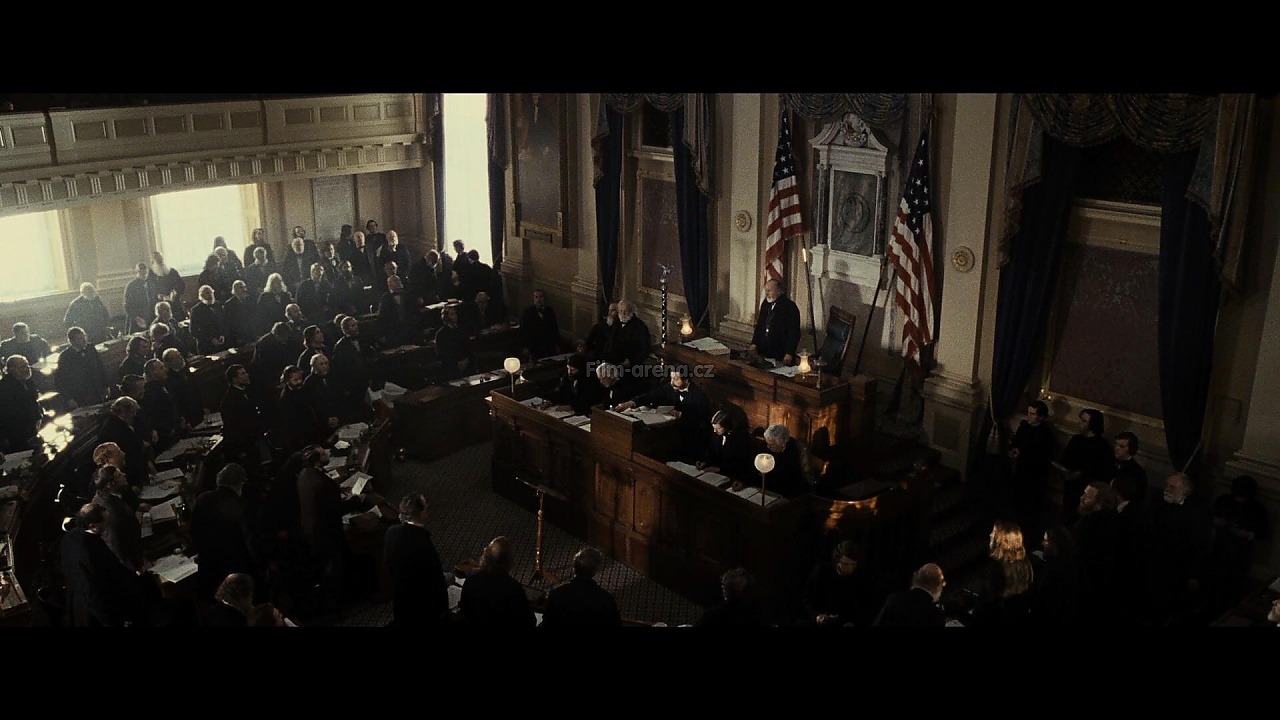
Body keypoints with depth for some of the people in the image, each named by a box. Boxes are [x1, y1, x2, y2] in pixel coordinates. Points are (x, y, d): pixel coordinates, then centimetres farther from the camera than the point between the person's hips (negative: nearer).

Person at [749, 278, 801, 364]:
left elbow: (794, 333, -13)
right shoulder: (765, 304, 11)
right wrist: (754, 343, 9)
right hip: (763, 352, 6)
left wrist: (789, 353, -18)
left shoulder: (790, 307, -10)